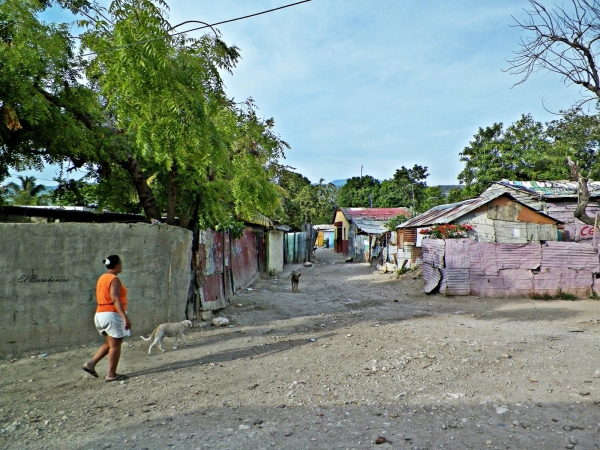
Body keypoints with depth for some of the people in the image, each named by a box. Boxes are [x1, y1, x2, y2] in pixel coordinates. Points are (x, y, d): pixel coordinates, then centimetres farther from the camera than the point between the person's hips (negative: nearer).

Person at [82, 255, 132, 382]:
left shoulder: (102, 278, 14)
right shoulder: (114, 279, -15)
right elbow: (115, 299, -26)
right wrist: (125, 317, -31)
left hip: (100, 314, 9)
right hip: (112, 314, -9)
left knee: (110, 343, 21)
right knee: (115, 345, 1)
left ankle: (90, 363, 15)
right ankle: (111, 374, 6)